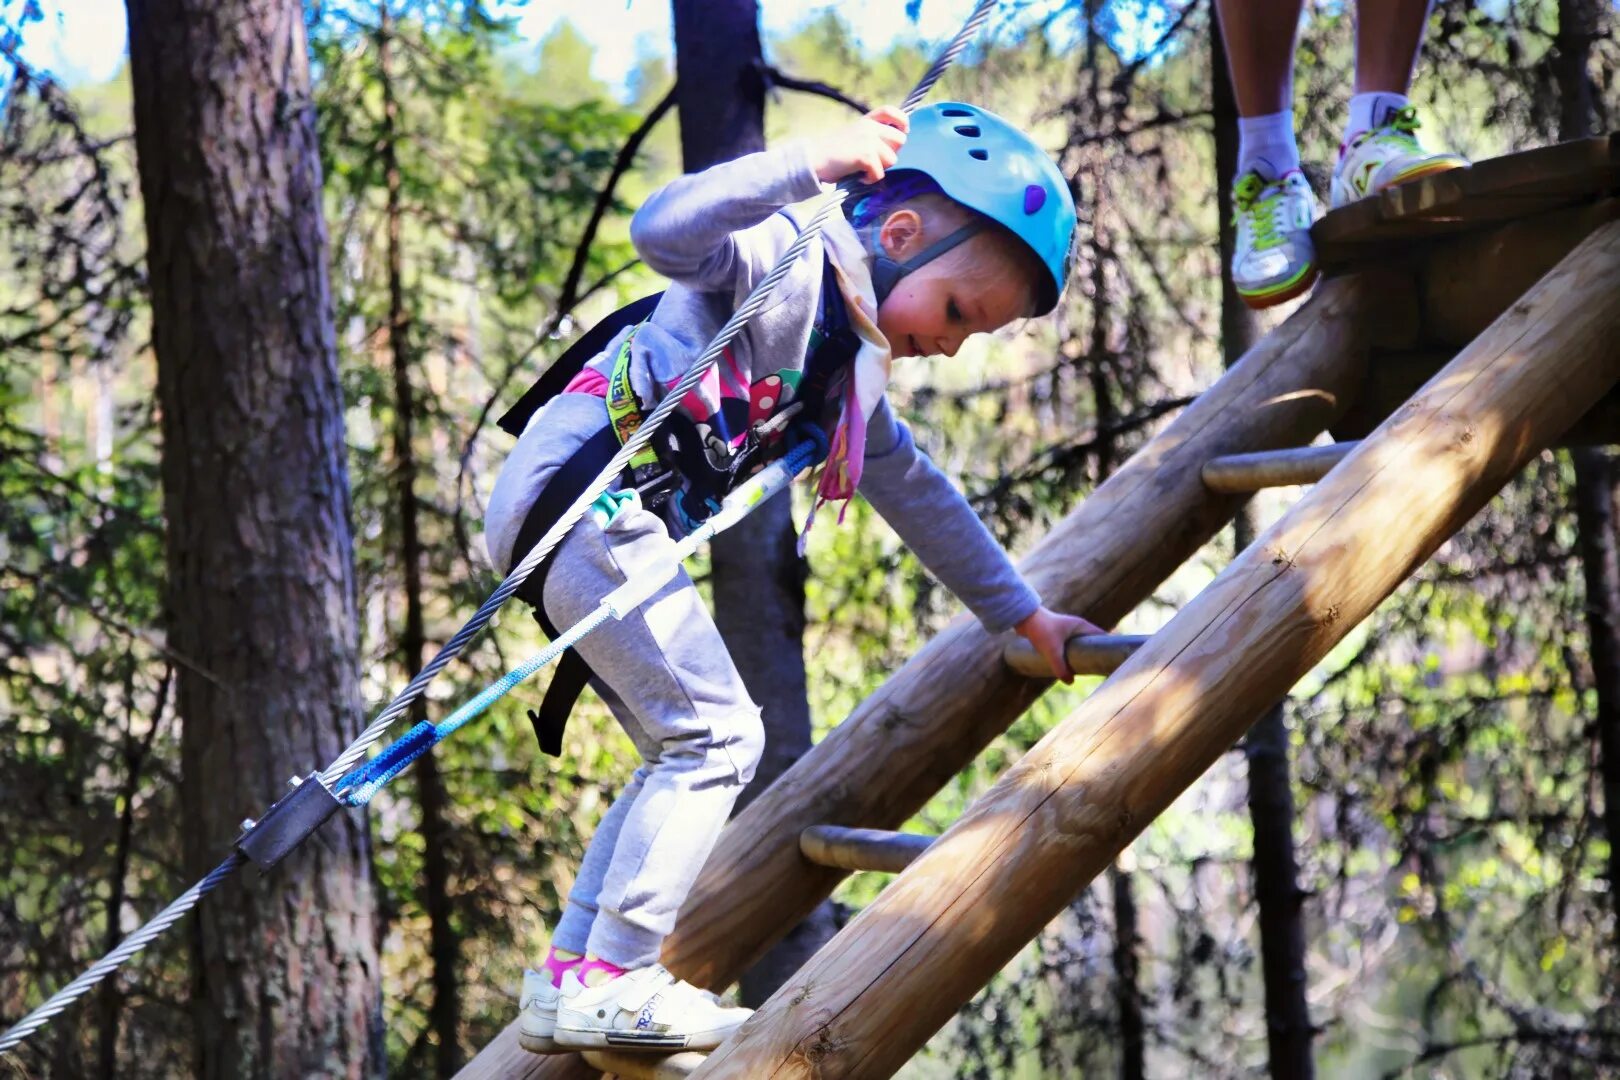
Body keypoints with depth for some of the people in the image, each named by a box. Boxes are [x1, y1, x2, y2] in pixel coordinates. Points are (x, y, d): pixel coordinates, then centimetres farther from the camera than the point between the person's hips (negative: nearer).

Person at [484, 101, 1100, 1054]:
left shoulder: (853, 371, 21)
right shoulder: (792, 258, -8)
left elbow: (917, 493, 31)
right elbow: (664, 231, -27)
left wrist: (1019, 611, 35)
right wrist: (812, 162, -29)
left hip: (615, 528, 10)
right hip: (585, 497, -10)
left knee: (686, 749, 12)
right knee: (716, 735, -10)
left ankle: (569, 978, 13)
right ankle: (614, 983, -10)